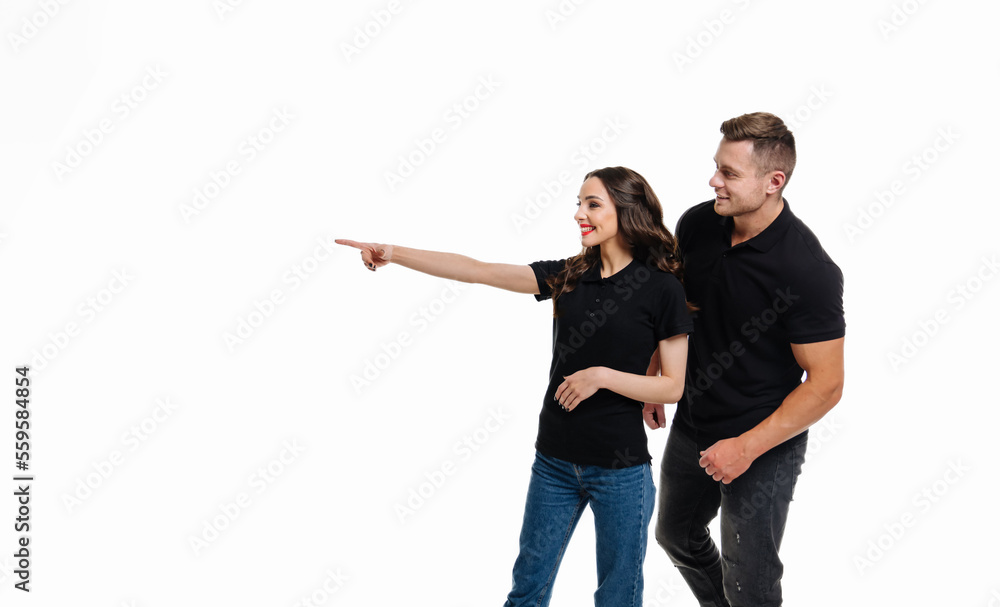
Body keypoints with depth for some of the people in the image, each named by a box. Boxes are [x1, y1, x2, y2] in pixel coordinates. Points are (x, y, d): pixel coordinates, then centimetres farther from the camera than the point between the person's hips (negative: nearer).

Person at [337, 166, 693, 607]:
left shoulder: (661, 288, -9)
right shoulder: (567, 276, 3)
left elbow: (673, 387, -6)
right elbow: (478, 271, -2)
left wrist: (603, 376, -19)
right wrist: (394, 254, -9)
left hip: (620, 469, -4)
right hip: (554, 461, 4)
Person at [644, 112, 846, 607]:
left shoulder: (809, 271, -26)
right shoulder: (696, 224, -8)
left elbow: (825, 384, -21)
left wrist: (748, 446, -22)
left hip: (764, 446, -7)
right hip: (692, 425, 7)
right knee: (676, 534, 27)